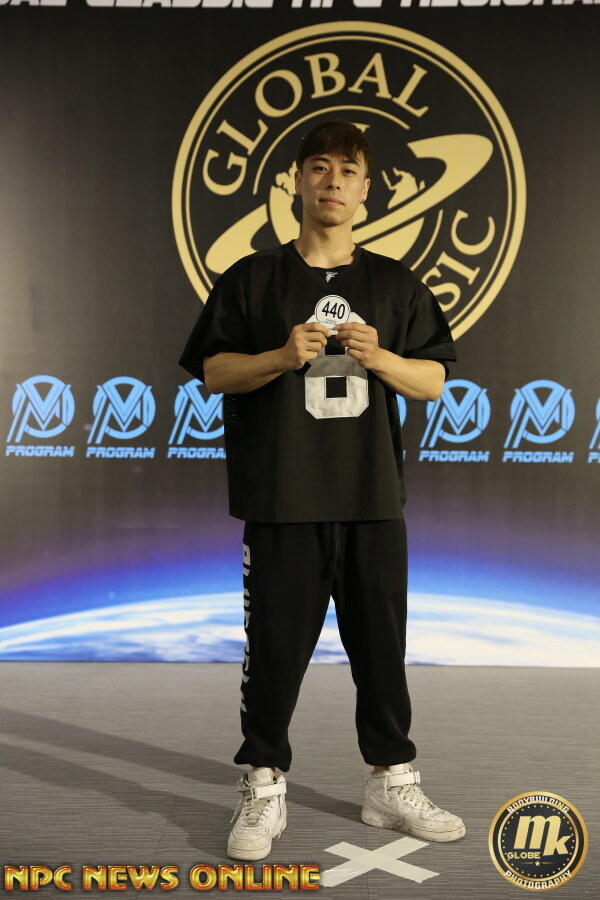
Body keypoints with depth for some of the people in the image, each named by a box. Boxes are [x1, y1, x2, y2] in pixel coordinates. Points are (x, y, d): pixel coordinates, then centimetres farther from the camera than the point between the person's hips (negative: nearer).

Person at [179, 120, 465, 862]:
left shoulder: (395, 284, 10)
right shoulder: (252, 279, 4)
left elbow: (434, 381, 8)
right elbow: (213, 372, 2)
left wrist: (379, 358, -12)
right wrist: (282, 357, -15)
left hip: (374, 496, 2)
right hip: (281, 498, -2)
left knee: (381, 642, 10)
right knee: (276, 644, 3)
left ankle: (391, 784, 27)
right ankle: (263, 791, 21)